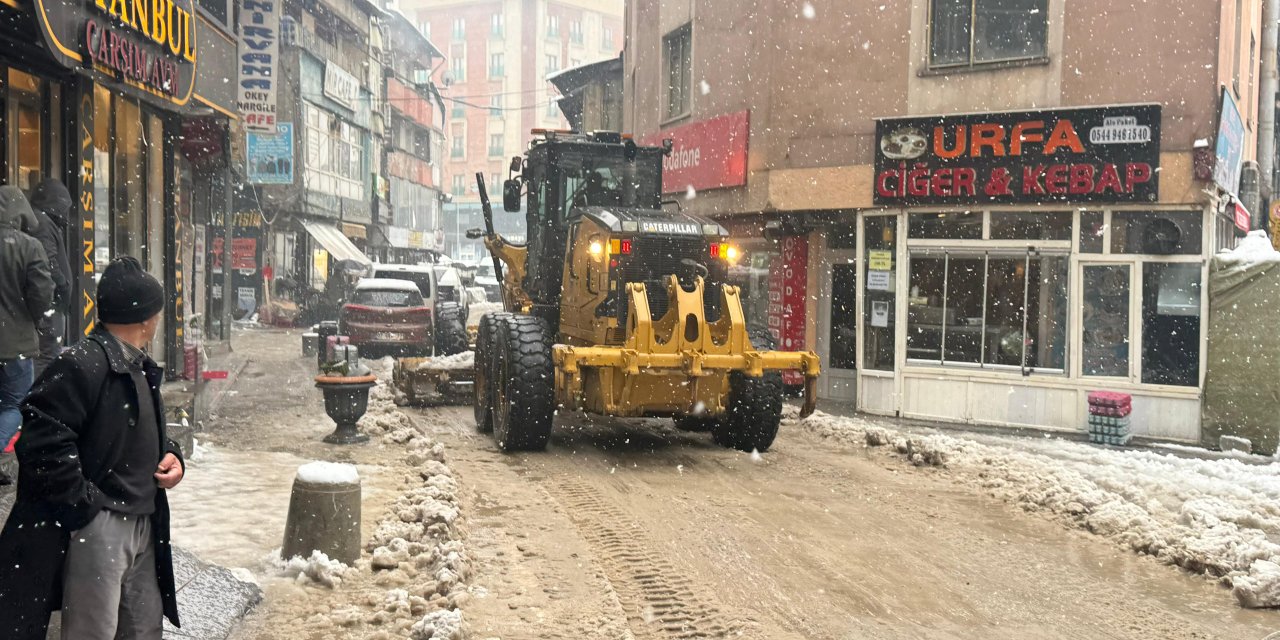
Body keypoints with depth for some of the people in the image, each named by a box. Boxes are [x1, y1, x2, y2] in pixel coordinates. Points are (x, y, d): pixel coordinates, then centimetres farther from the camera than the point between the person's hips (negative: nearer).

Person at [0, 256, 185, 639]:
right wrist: (83, 507, -19)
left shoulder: (140, 368, 13)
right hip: (97, 527, -9)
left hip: (144, 525, 9)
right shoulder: (80, 365, -17)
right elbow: (43, 445, -24)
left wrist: (170, 454, 5)